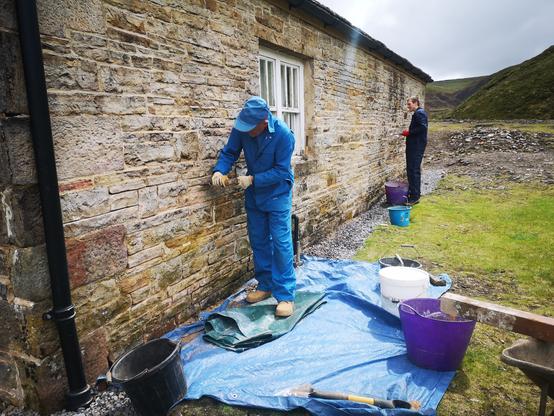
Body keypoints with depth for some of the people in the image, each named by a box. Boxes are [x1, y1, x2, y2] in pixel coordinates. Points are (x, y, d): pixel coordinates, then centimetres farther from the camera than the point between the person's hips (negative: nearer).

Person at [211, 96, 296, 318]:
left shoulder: (283, 134, -25)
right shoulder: (241, 129, -12)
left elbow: (281, 171, -22)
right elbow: (229, 152, -3)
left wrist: (253, 179, -27)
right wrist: (219, 170, -22)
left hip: (277, 195, -5)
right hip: (254, 195, 5)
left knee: (281, 243, -5)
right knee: (258, 241, 12)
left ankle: (286, 295, 3)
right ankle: (266, 285, 28)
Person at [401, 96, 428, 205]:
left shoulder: (419, 113, -11)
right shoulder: (419, 113, 20)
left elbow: (422, 127, -23)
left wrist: (409, 132, -15)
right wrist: (409, 133, 12)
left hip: (416, 147, -11)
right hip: (415, 146, 11)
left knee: (414, 170, -11)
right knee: (413, 170, 15)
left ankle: (414, 197, -10)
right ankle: (415, 193, 24)